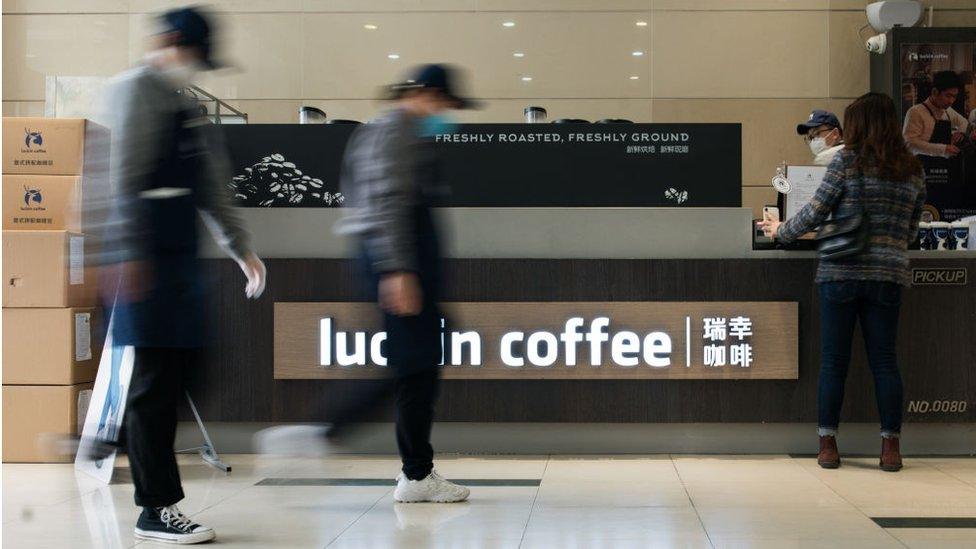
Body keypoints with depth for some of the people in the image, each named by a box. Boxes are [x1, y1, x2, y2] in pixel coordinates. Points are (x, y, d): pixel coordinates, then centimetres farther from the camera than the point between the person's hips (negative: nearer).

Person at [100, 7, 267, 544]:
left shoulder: (185, 106, 24)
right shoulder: (136, 88, -4)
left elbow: (208, 188, 27)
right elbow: (125, 175, -14)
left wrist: (241, 249, 26)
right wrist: (128, 253, -21)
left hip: (179, 256, 9)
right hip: (148, 256, -9)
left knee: (179, 364, 8)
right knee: (156, 377, -7)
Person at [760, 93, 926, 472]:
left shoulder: (847, 161, -4)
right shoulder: (912, 170, 9)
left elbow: (816, 212, -4)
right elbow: (911, 230, 14)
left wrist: (781, 231, 12)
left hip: (841, 271, -3)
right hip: (889, 274, 3)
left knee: (833, 360, 3)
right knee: (884, 360, 7)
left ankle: (828, 445, 6)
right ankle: (891, 448, 8)